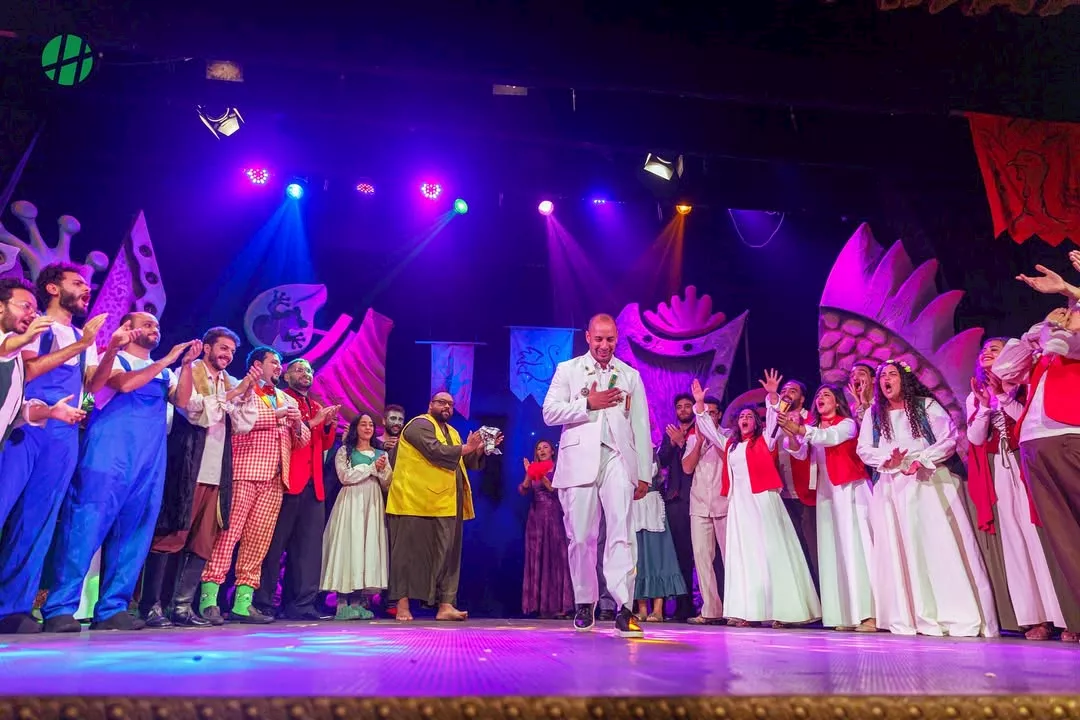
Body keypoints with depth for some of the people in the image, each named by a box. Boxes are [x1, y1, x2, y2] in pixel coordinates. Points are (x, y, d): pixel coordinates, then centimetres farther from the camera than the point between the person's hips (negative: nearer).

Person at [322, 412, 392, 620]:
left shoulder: (381, 454, 19)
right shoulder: (345, 451, 9)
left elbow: (387, 483, 13)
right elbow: (345, 476, -6)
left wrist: (382, 470, -6)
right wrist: (372, 468, -6)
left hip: (373, 504, 4)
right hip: (351, 503, -3)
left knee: (370, 547, -4)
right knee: (349, 545, -10)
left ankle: (359, 601, -2)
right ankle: (343, 602, -9)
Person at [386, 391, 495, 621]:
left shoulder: (452, 431, 21)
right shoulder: (420, 425, -6)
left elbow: (464, 462, 18)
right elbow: (436, 451, -21)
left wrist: (479, 449, 2)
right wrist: (465, 447, -12)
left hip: (446, 504, 8)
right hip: (417, 501, -8)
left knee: (446, 554, 5)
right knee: (411, 553, -2)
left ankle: (445, 605, 8)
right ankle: (402, 605, 4)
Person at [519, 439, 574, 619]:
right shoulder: (533, 470, 12)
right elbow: (523, 491, -1)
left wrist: (543, 478, -16)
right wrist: (529, 474, -16)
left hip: (554, 516, -3)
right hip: (536, 517, 3)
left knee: (556, 557, -6)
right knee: (538, 559, 2)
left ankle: (557, 604, -4)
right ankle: (541, 604, 5)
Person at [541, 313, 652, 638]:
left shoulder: (630, 376, 15)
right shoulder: (567, 370, 12)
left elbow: (641, 426, 12)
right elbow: (550, 413, 2)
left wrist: (644, 473, 7)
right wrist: (588, 404, -8)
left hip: (617, 459, 1)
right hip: (579, 460, 0)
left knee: (621, 533, -11)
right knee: (581, 537, 3)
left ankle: (624, 608, -13)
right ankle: (584, 606, 15)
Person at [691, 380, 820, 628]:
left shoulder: (764, 440, 7)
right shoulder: (730, 444, 17)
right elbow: (709, 428, 19)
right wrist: (699, 403, 11)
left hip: (763, 501, -4)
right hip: (739, 503, 4)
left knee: (770, 552, -5)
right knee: (743, 554, 2)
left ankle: (779, 610, -2)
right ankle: (746, 611, 2)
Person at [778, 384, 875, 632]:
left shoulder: (847, 423, 0)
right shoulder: (812, 427, 15)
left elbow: (830, 437, -21)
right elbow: (800, 453, 1)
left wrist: (799, 429, -36)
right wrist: (790, 433, -20)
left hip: (850, 490, -5)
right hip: (825, 491, 5)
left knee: (855, 546, -10)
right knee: (834, 550, 2)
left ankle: (869, 613, -9)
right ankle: (845, 614, 5)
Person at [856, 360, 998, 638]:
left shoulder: (926, 405, 6)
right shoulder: (873, 413, 14)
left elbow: (950, 438, -3)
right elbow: (864, 449, 7)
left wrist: (923, 460, -15)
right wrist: (887, 459, -12)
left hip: (929, 482, -2)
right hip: (893, 487, 3)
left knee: (941, 546, -8)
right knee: (900, 550, 0)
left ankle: (962, 616, -4)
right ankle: (909, 618, 3)